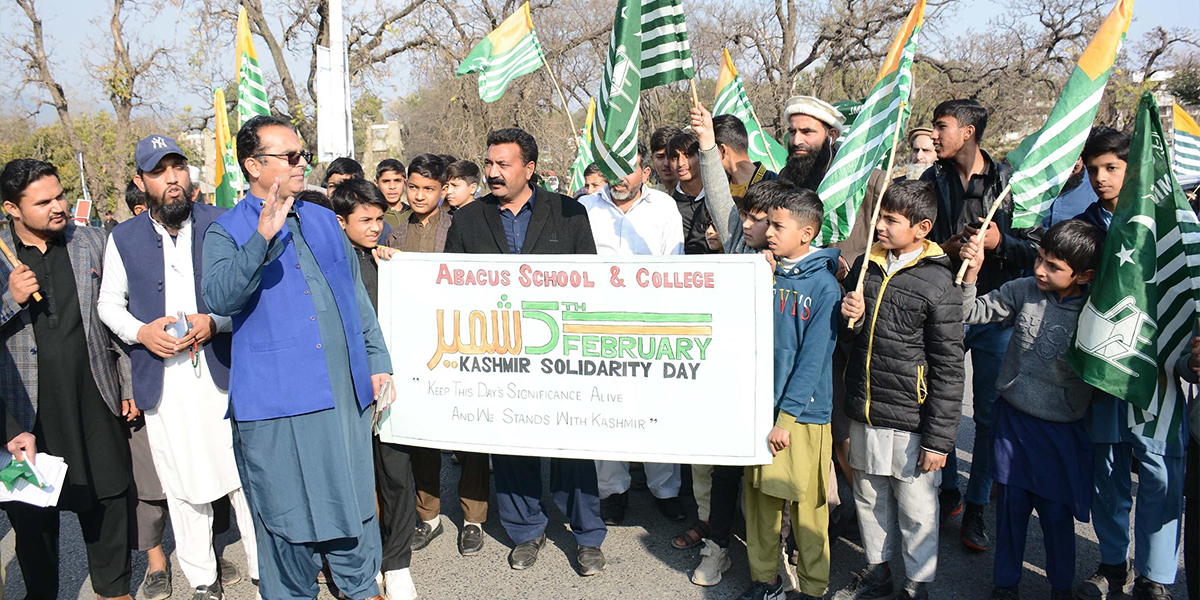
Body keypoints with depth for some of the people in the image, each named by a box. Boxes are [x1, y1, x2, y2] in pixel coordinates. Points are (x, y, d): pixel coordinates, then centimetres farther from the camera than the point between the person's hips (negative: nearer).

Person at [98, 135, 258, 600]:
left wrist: (215, 321, -13)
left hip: (225, 373, -1)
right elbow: (109, 303, 15)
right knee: (184, 485, 8)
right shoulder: (124, 238, 7)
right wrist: (140, 331, -5)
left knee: (246, 475, 0)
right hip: (162, 380, 2)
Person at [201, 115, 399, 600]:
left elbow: (356, 299, 17)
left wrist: (378, 362, 12)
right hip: (276, 399, -4)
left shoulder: (323, 221, 13)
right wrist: (263, 238, -33)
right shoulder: (227, 232, -2)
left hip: (346, 392, 5)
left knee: (353, 497, 14)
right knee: (286, 511, 6)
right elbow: (217, 297, -21)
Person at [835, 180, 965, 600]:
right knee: (870, 499, 19)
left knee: (916, 510, 8)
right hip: (864, 414, 6)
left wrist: (939, 439, -12)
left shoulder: (937, 285, -13)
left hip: (910, 422, -5)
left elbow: (948, 369, -11)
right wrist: (852, 320, -7)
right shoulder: (866, 266, 5)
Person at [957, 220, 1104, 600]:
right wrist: (971, 273, -16)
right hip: (1013, 418, 1)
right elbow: (972, 312, -4)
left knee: (1057, 512, 11)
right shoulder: (1024, 291, -6)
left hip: (1061, 429, -1)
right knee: (1011, 504, 12)